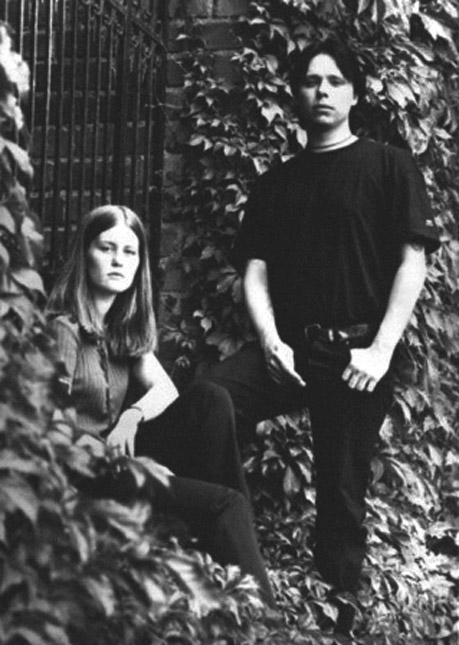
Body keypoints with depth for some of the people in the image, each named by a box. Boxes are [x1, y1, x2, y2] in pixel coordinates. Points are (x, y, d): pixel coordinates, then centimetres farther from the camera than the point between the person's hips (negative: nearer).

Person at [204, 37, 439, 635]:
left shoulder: (390, 167, 5)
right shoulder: (276, 183, 18)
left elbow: (412, 261, -2)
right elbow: (255, 268, 14)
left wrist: (382, 349, -11)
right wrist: (270, 340, -4)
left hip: (357, 351, -3)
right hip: (289, 345, 3)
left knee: (342, 495, -3)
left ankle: (337, 615, 7)